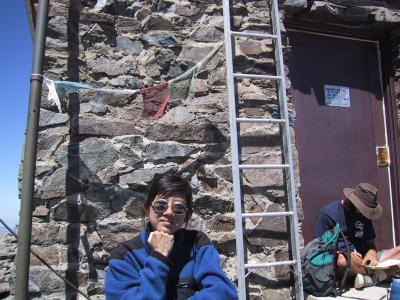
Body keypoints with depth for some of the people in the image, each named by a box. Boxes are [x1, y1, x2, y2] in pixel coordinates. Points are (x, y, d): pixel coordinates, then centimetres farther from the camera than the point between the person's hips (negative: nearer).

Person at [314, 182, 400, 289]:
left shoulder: (364, 214, 11)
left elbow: (370, 243, 13)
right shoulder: (328, 213, -8)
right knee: (342, 261, -40)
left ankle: (371, 278, -26)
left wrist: (371, 254, -11)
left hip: (361, 260, 6)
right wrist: (347, 255, -23)